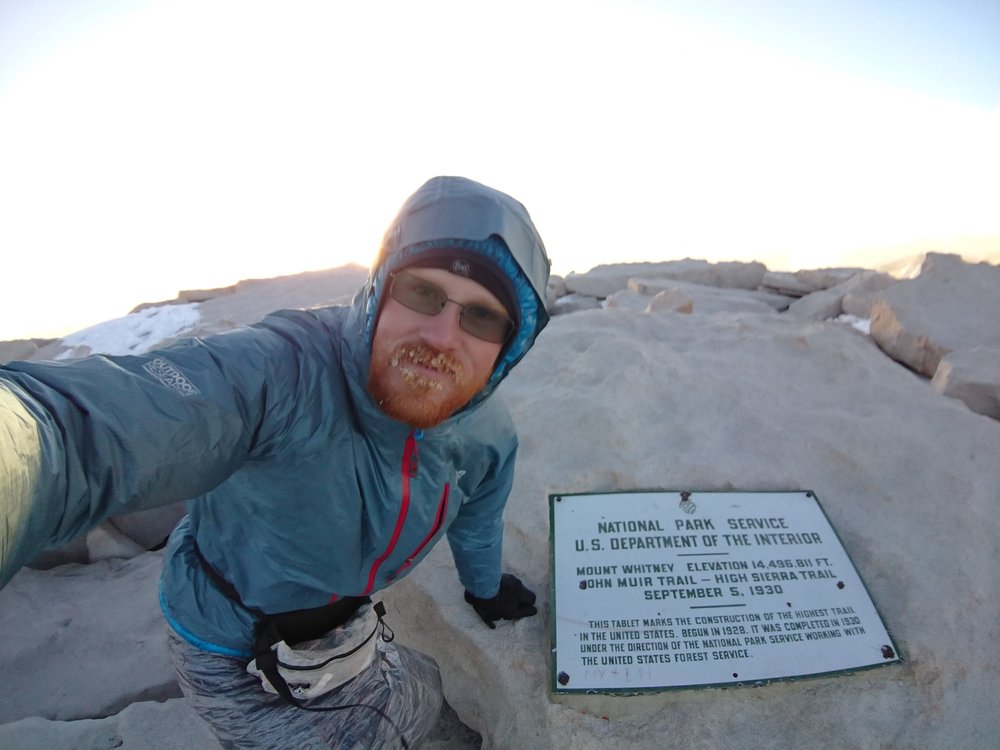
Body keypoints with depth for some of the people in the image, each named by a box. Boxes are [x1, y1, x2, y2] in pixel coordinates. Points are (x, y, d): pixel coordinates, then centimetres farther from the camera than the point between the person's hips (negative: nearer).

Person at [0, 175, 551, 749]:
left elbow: (475, 517, 2)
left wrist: (486, 590, 20)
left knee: (421, 703, 25)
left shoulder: (489, 436, -19)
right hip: (235, 654, -4)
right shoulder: (282, 371, -39)